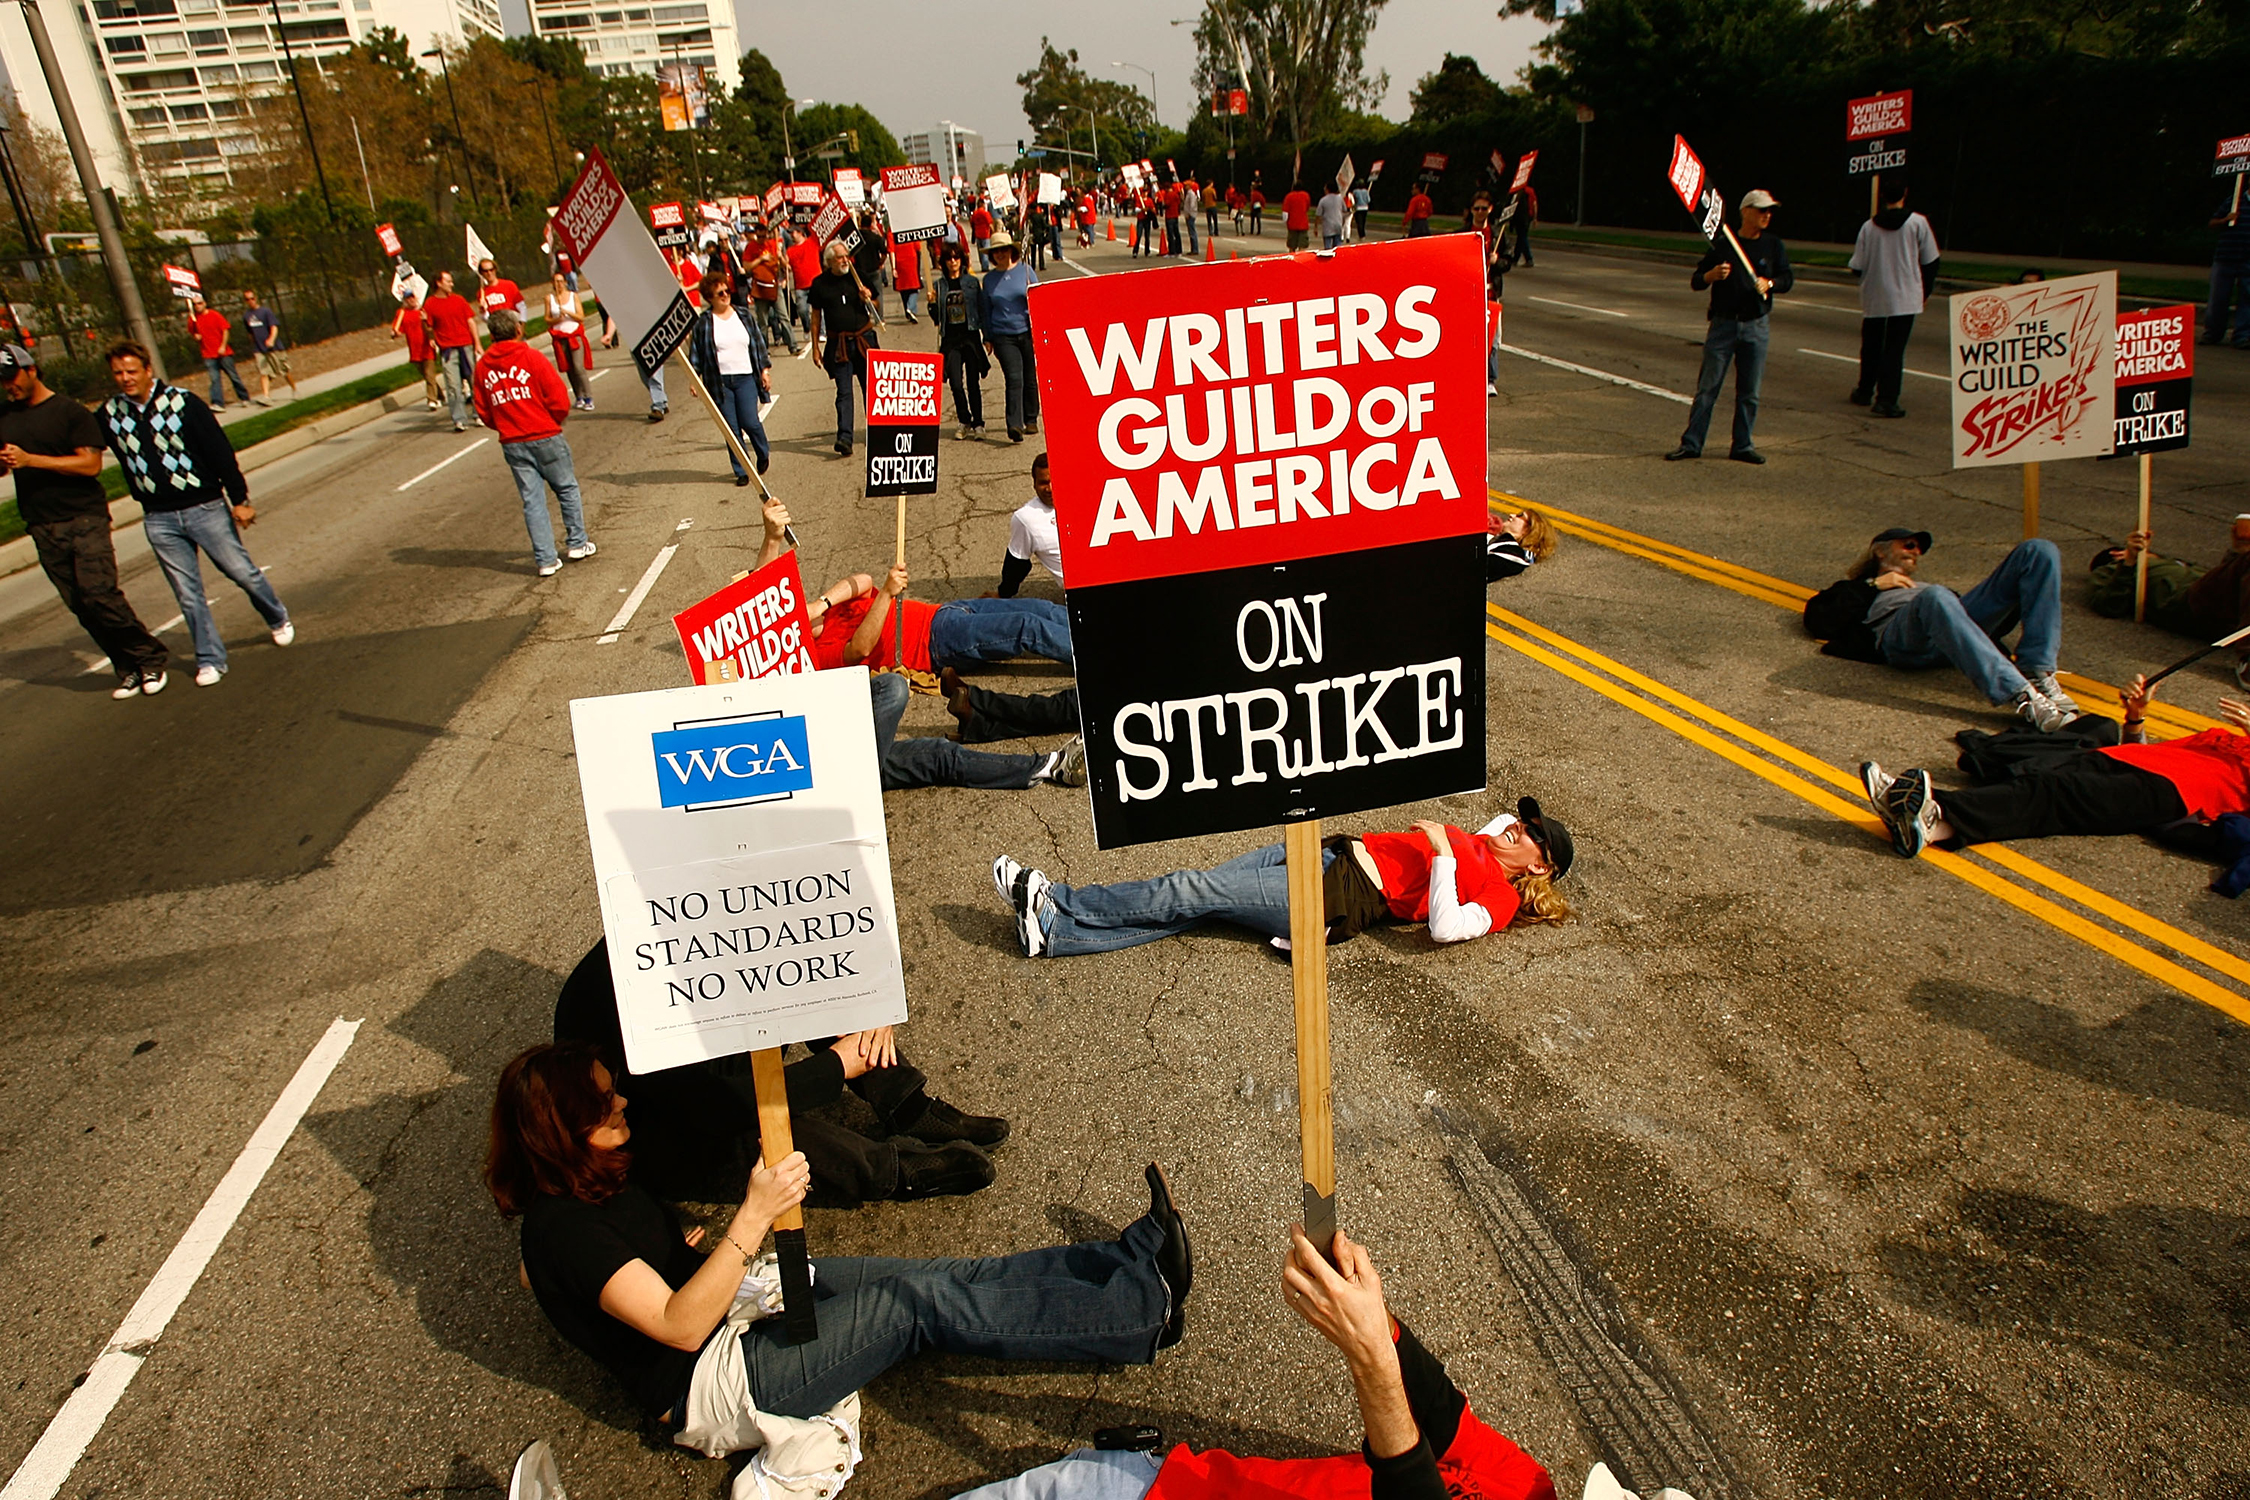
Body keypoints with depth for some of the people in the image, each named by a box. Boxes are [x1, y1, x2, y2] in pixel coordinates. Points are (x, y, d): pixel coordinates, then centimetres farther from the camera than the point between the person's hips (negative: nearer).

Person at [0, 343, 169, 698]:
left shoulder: (70, 412, -3)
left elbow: (91, 464, -11)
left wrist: (30, 459, -16)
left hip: (84, 518, -5)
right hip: (42, 528, 5)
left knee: (99, 594, -14)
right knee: (80, 606, 2)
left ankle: (150, 659, 0)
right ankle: (130, 669, 9)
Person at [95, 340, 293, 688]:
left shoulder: (182, 402, -9)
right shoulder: (110, 414, 1)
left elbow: (220, 451, -7)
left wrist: (239, 499, -7)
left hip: (205, 508, -3)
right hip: (158, 520, 3)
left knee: (243, 573, 5)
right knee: (188, 595, 6)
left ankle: (279, 619, 32)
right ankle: (210, 659, 15)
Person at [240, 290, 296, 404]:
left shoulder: (266, 311, -4)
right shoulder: (246, 316, 10)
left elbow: (274, 327, -13)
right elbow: (251, 333, 21)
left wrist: (271, 339, -31)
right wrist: (253, 349, 22)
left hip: (274, 347, -3)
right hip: (259, 350, 3)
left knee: (285, 371, 6)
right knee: (263, 373, -10)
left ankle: (294, 390, 27)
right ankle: (265, 396, -21)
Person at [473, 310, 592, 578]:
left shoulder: (482, 367, 3)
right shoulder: (531, 358, -9)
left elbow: (484, 414, 7)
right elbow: (560, 401, -10)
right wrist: (552, 423, 8)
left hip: (512, 444, 3)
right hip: (545, 438, -3)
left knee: (532, 500, 7)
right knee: (567, 489, 16)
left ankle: (546, 560, 6)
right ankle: (576, 543, 23)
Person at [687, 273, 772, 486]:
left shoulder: (744, 316, 7)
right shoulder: (702, 322, -1)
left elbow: (759, 344, 14)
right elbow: (695, 353, 3)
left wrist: (764, 369, 9)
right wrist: (694, 377, -3)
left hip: (745, 378, 1)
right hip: (719, 382, -1)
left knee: (749, 422, -9)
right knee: (731, 428, 1)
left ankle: (763, 453, 22)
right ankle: (742, 472, 11)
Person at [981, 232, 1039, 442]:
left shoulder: (1025, 271, 5)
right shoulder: (989, 279, 9)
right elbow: (987, 310, 14)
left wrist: (1030, 296, -13)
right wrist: (987, 338, 12)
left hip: (1028, 332, 1)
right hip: (1003, 336, 0)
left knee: (1031, 378, 8)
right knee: (1014, 380, -14)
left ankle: (1031, 419, 24)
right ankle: (1015, 425, -21)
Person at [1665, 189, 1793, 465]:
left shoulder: (1774, 246, 8)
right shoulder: (1723, 244, 2)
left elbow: (1788, 278, 7)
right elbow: (1695, 281, 2)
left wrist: (1770, 283, -15)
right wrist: (1712, 274, -19)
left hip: (1756, 327, 2)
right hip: (1723, 324, -2)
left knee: (1749, 391, 4)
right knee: (1707, 387, -1)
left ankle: (1742, 445, 13)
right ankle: (1691, 443, 3)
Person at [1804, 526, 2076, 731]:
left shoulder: (1920, 585, 48)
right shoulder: (1855, 590, 36)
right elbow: (1816, 620, 13)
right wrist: (1873, 585, 13)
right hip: (1899, 634, -5)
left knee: (2039, 550, -12)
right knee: (1935, 597, -41)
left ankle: (2037, 673, -29)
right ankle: (2020, 697, -52)